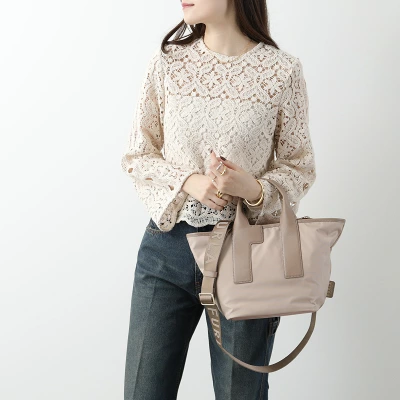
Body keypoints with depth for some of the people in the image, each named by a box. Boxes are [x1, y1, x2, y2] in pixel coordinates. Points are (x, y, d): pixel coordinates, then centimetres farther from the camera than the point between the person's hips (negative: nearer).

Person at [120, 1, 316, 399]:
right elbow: (136, 155, 5)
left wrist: (254, 188, -19)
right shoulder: (167, 61, 0)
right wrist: (189, 181, -13)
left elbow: (299, 166, 2)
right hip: (168, 245, 2)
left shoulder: (282, 71, -6)